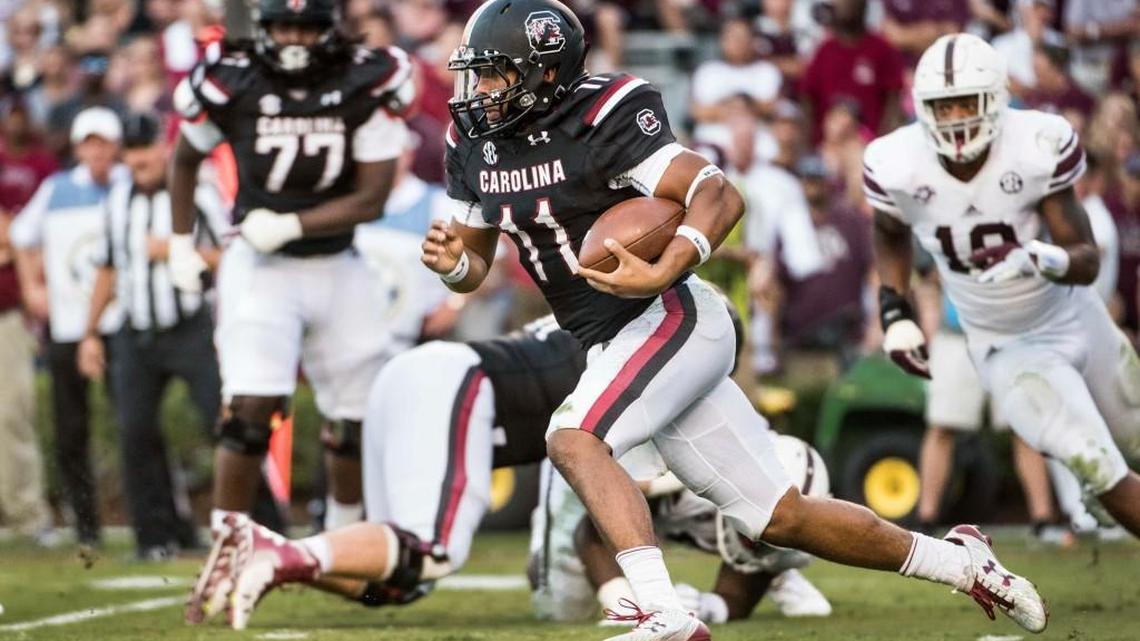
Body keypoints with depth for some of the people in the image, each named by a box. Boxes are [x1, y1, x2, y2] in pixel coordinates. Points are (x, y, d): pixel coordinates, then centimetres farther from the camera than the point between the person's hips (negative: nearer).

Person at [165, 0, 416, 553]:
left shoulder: (367, 87, -10)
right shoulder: (231, 84, -9)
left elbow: (371, 198, -11)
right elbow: (185, 159, 11)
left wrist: (289, 226, -20)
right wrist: (181, 243, 7)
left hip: (338, 268, 2)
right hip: (260, 268, -2)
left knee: (356, 419, 10)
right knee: (250, 409, -17)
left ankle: (343, 535, 33)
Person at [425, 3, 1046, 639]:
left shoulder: (601, 120, -17)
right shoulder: (476, 143, 6)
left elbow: (720, 196, -24)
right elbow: (476, 261, 14)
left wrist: (661, 274, -38)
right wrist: (453, 262, -9)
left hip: (671, 318, -8)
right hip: (615, 344, 8)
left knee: (574, 438, -29)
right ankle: (958, 562, 24)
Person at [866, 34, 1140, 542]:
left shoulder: (1038, 148, -23)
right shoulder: (899, 168, -19)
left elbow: (1088, 261, -19)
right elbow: (890, 236, 6)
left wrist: (1039, 259, -40)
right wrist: (894, 314, -5)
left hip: (1073, 319, 1)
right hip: (1006, 349, -1)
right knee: (1098, 470, -15)